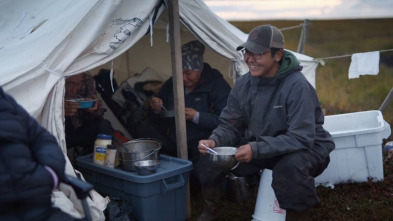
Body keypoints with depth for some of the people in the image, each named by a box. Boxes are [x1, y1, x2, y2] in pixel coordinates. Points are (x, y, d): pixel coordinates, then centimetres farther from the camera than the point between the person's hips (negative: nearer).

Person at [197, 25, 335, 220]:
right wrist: (215, 141, -23)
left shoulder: (297, 86, -26)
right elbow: (230, 125, 0)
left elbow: (301, 138, -30)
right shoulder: (243, 84, -7)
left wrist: (256, 149, -39)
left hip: (305, 148, -5)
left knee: (291, 165, -40)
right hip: (258, 148, 6)